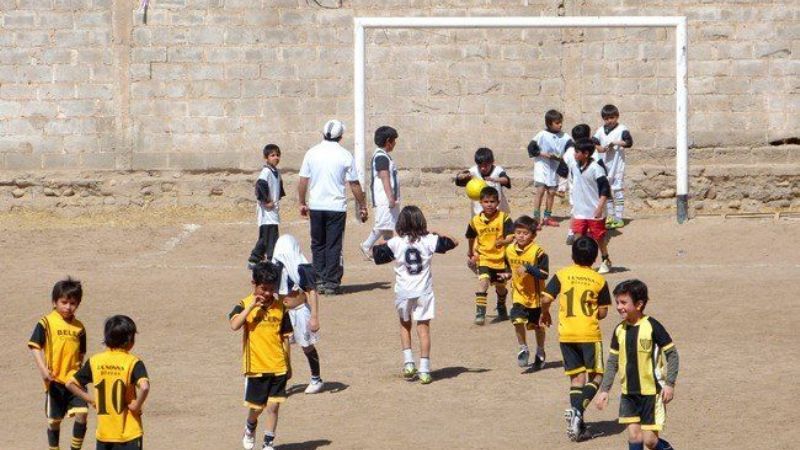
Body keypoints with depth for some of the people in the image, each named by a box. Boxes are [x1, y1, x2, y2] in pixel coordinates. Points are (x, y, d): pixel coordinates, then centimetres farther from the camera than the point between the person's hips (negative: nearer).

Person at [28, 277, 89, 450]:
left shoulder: (79, 327, 8)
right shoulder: (46, 323, -5)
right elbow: (34, 346, -12)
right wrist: (43, 369, -23)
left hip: (74, 379, 2)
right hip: (55, 380, -2)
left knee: (82, 413, -13)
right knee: (54, 420, 7)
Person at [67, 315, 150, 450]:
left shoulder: (94, 361, 2)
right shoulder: (133, 363, -11)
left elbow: (71, 383, 6)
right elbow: (144, 387, -28)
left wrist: (91, 400, 9)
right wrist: (136, 405, -12)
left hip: (103, 433, 4)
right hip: (129, 434, -4)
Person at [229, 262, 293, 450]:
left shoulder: (280, 307, 3)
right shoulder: (245, 305, -5)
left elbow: (285, 337, 10)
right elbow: (234, 325, -24)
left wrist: (288, 364, 12)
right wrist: (252, 306, -26)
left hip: (278, 367, 2)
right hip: (255, 367, -2)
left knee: (273, 406, -1)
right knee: (256, 407, 8)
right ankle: (250, 429, 39)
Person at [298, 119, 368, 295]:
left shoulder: (312, 153, 2)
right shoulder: (345, 156, -4)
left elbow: (303, 181, 4)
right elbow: (354, 184, -1)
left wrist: (302, 203, 15)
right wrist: (362, 207, 7)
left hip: (316, 206, 2)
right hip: (337, 206, -2)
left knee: (318, 244, 12)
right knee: (334, 246, 2)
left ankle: (319, 282, 10)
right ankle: (331, 283, 0)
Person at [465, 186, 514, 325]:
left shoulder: (503, 218, -11)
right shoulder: (476, 221, -4)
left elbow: (511, 236, -17)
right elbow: (471, 238, 15)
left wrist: (503, 242, -38)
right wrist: (471, 253, 27)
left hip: (500, 258, 0)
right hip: (484, 258, 0)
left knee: (500, 287, 18)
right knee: (483, 281, -23)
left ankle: (501, 309, 47)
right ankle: (480, 313, -23)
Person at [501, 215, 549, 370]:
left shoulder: (538, 252, -19)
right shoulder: (510, 250, -1)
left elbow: (544, 274, -23)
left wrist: (529, 269, -34)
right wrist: (508, 274, 1)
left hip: (535, 295, -3)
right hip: (518, 294, 3)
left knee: (538, 326, 12)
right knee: (518, 321, -16)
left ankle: (540, 353, 33)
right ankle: (523, 349, 5)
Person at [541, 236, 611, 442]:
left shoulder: (562, 275, 0)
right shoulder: (599, 280, -1)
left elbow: (546, 299, -7)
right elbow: (603, 312, 1)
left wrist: (545, 314, 13)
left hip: (566, 333, 2)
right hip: (589, 333, -2)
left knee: (577, 377, 11)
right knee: (595, 376, 6)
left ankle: (576, 422, 4)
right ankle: (578, 409, -17)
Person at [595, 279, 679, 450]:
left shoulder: (652, 327, -12)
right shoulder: (619, 330, 4)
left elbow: (672, 353, -7)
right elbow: (612, 362, 12)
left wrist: (670, 384, -12)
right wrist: (604, 390, 8)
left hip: (651, 392, -5)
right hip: (628, 394, 5)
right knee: (634, 434, 0)